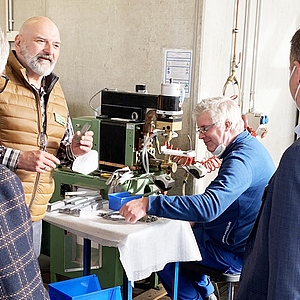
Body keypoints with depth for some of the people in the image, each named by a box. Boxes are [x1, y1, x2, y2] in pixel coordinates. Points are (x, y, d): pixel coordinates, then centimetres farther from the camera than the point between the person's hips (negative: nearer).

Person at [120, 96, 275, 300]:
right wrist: (198, 223, 11)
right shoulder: (250, 147, 7)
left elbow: (209, 206, -42)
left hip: (234, 253, -10)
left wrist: (149, 205, -45)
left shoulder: (241, 159, -28)